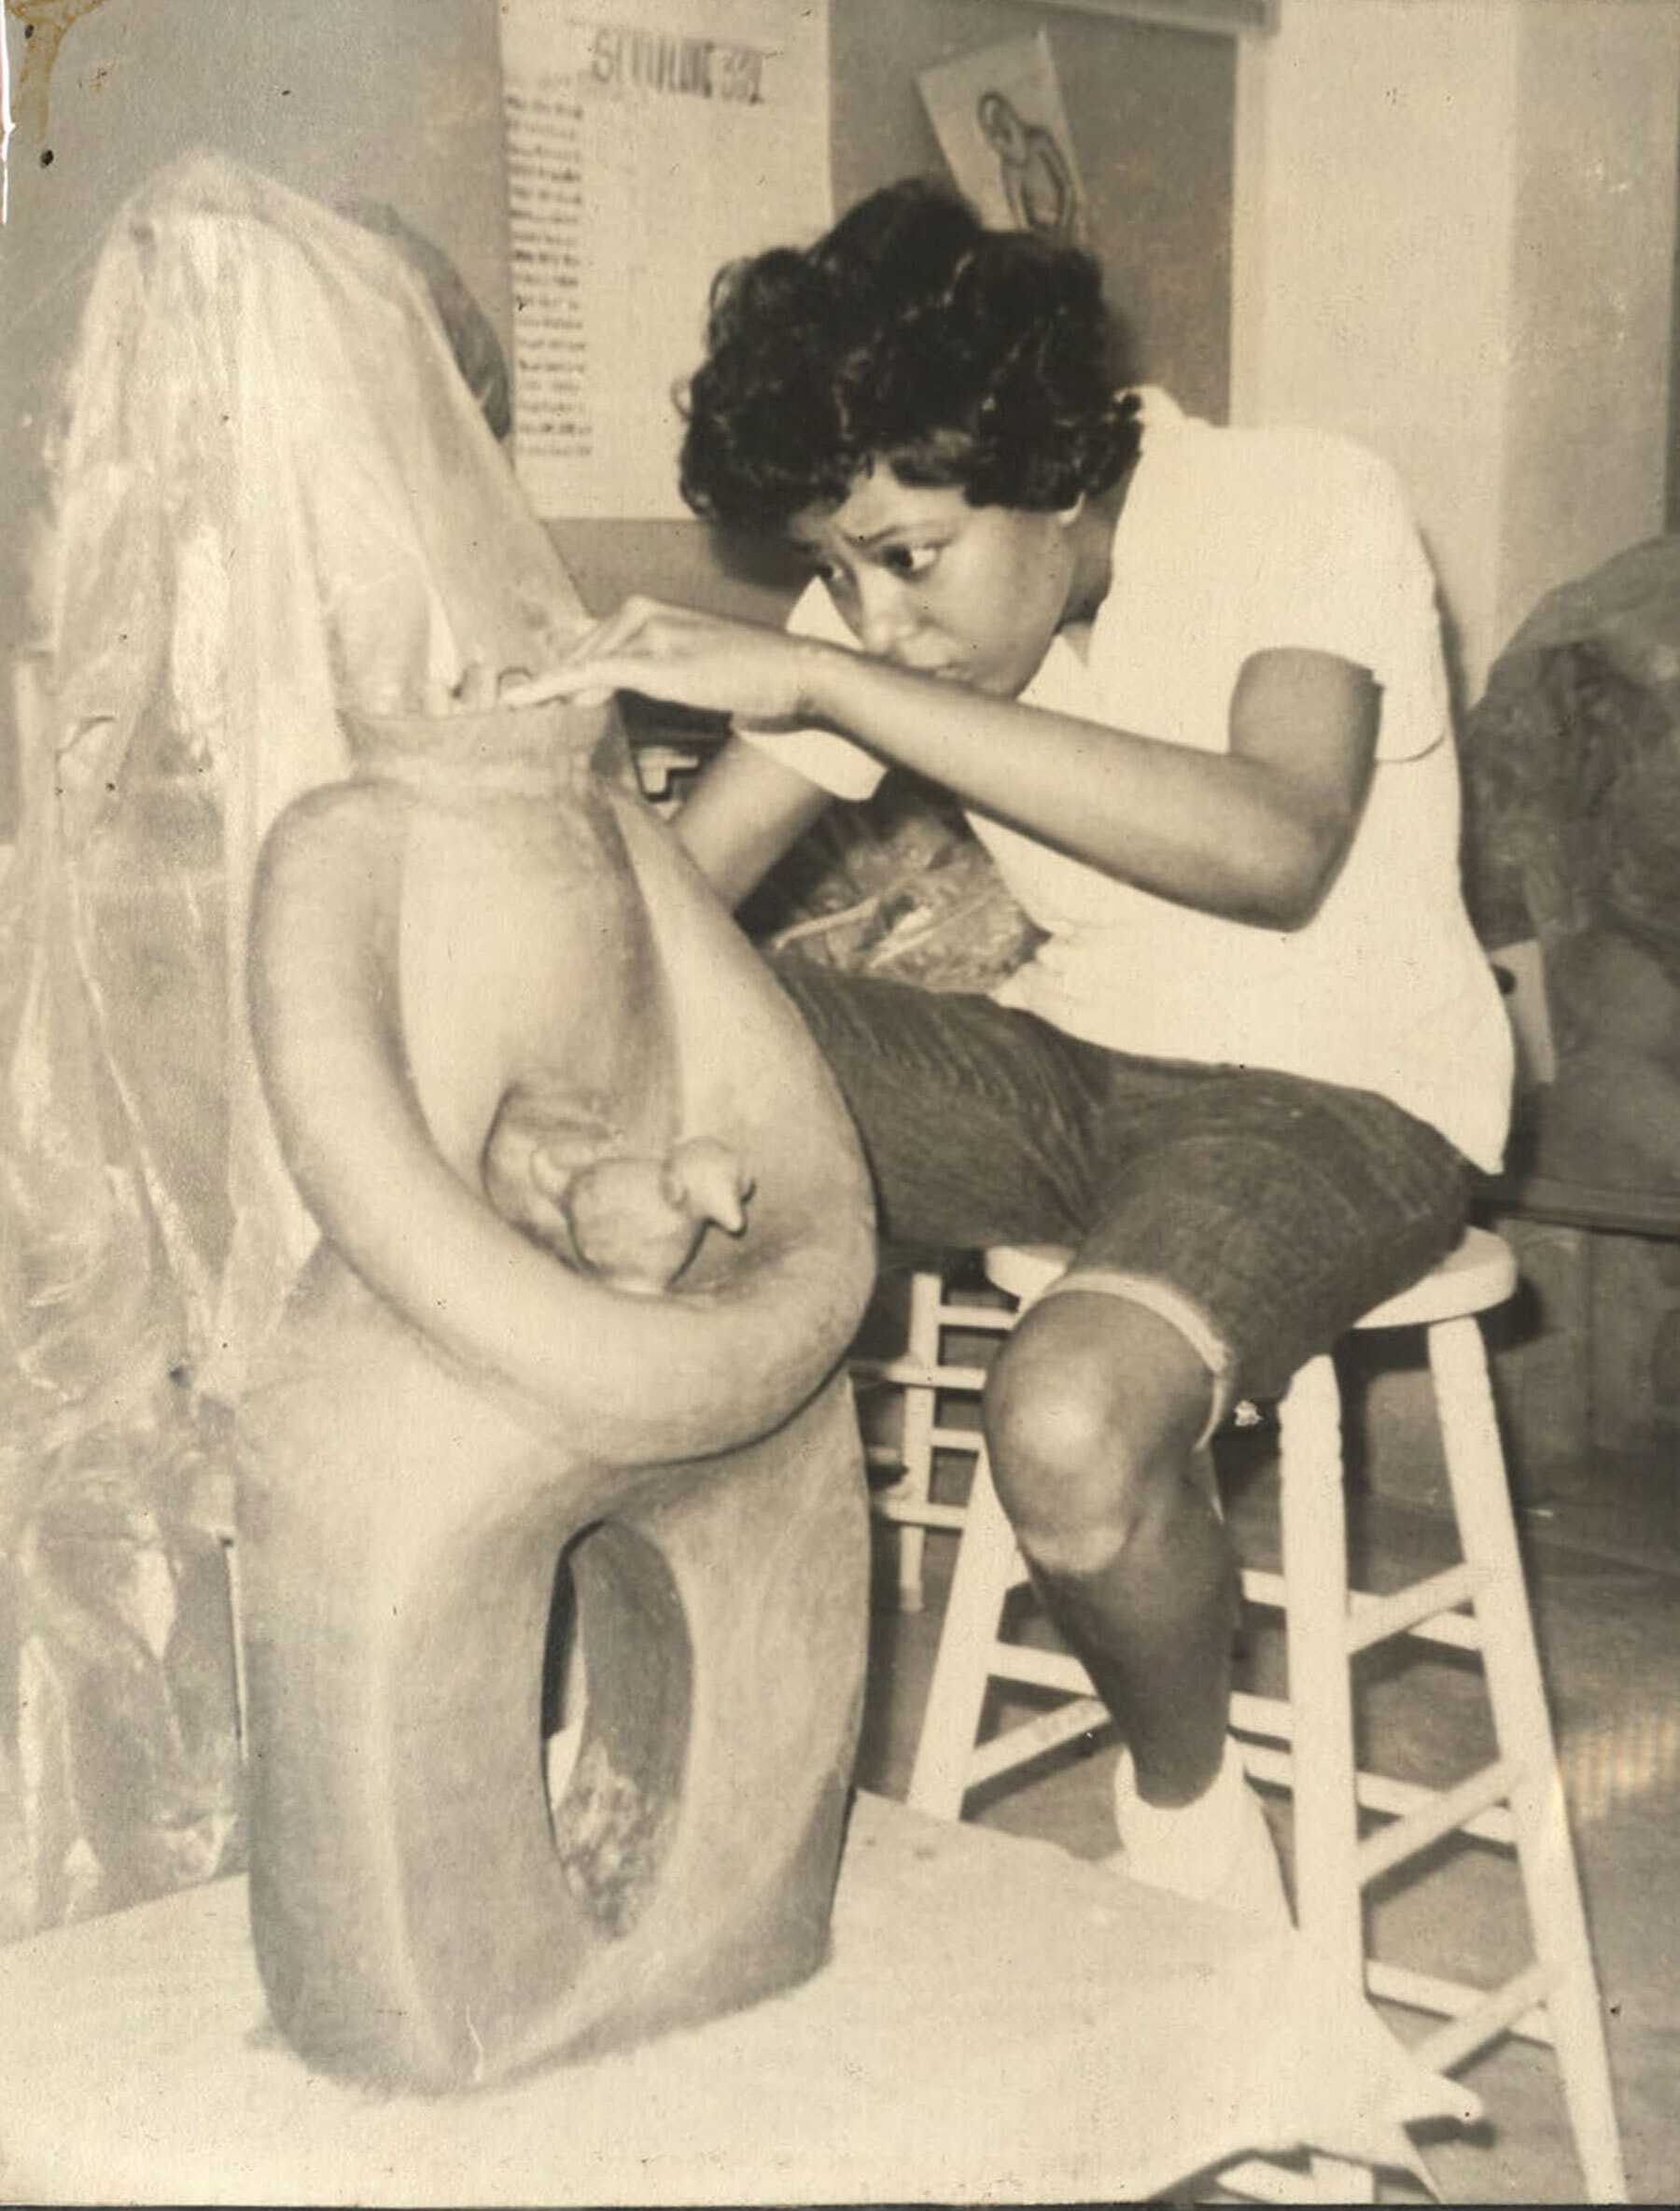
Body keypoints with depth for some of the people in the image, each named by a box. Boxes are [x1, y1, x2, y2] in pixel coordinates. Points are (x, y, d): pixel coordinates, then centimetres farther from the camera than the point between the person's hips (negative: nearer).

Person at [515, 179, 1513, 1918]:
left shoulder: (1307, 509, -19)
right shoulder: (873, 623, -3)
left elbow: (1275, 848, -38)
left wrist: (824, 681, -41)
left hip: (1342, 1096, -5)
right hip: (1070, 1056, 5)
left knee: (1074, 1414, -35)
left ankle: (1185, 1809, -1)